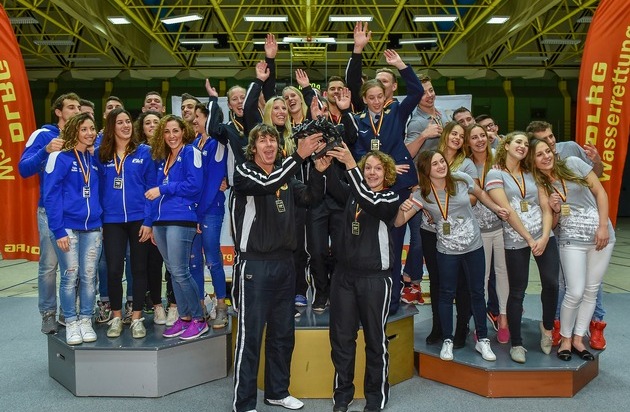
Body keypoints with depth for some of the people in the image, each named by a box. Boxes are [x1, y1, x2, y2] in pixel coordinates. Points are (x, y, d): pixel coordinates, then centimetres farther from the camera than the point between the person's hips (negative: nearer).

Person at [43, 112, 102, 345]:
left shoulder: (94, 159, 10)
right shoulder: (60, 157, -6)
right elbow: (51, 195, -10)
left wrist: (102, 223, 8)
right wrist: (58, 230, -15)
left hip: (92, 227, 4)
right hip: (68, 226, -4)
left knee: (89, 276, 7)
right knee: (71, 276, 1)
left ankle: (86, 321, 19)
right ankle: (71, 323, 15)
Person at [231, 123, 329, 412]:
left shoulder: (285, 174, 14)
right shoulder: (244, 172, -4)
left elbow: (309, 198, 3)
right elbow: (266, 184, -24)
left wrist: (319, 170, -12)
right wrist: (299, 156, -29)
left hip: (285, 263, 6)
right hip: (255, 264, -6)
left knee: (283, 334, 15)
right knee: (250, 336, -2)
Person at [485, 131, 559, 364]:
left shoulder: (532, 174, 15)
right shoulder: (495, 174, -2)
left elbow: (546, 208, 7)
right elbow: (507, 211, -11)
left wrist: (544, 237, -8)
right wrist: (530, 239, -12)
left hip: (544, 236, 4)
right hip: (516, 240, -4)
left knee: (551, 283, -5)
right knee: (517, 292, 2)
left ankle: (547, 327, 23)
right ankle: (516, 344, 14)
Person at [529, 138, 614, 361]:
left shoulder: (573, 164, -1)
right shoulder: (537, 184, 0)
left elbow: (600, 192, 0)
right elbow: (551, 222, 5)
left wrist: (603, 226, -8)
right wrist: (555, 210, -17)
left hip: (601, 235, 1)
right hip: (572, 240, -1)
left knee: (591, 291, 7)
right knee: (575, 292, -8)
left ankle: (578, 339, 20)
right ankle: (565, 338, 12)